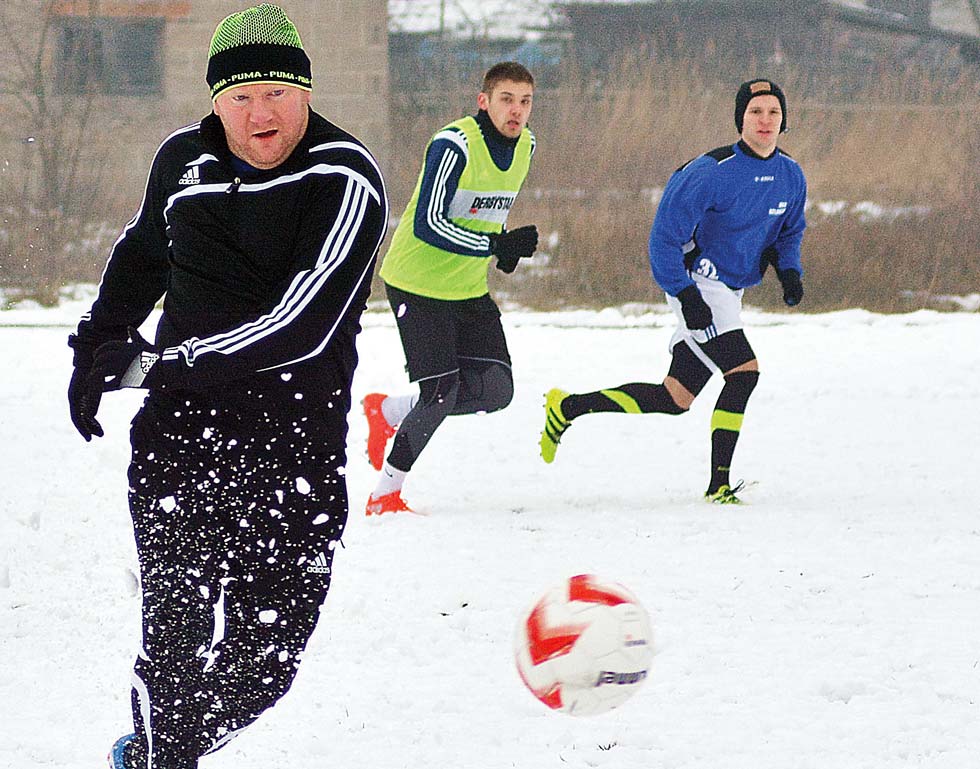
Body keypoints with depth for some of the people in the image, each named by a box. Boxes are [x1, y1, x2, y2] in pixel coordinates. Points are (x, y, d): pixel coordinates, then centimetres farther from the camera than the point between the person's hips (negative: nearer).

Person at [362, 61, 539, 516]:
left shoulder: (524, 146, 3)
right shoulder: (453, 146, -22)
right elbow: (428, 224, -27)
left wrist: (505, 244, 5)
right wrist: (497, 245, -32)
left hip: (469, 289, 8)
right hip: (418, 285, -8)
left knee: (496, 391, -1)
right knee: (440, 395, -13)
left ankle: (388, 412, 20)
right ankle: (384, 495, 4)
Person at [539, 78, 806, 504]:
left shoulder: (791, 176, 2)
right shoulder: (712, 172, -19)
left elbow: (790, 231, 20)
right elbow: (665, 235, -16)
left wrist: (789, 271, 0)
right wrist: (685, 294, -23)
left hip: (730, 292, 8)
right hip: (699, 286, -8)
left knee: (675, 399, 7)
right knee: (744, 369, -22)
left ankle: (567, 407, 20)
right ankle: (719, 483, -14)